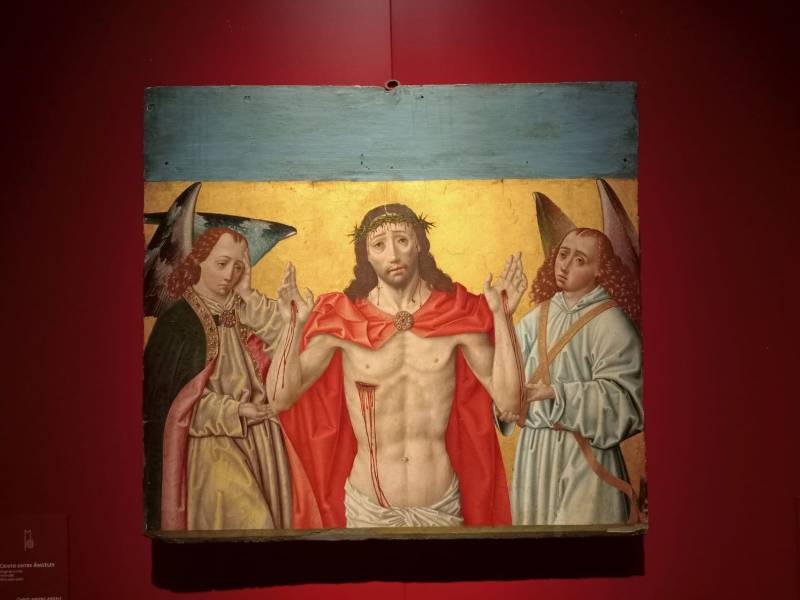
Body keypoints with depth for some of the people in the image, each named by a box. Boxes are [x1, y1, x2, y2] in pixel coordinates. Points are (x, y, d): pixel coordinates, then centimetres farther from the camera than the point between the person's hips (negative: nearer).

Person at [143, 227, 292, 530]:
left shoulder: (243, 311, 10)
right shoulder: (178, 321, -3)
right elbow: (171, 393, -7)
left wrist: (248, 295, -7)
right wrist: (231, 410, -14)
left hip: (258, 435, 5)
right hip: (214, 440, -5)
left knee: (267, 520, 6)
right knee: (252, 524, -13)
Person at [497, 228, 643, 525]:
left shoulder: (610, 323, -8)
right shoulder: (536, 318, 6)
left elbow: (621, 395, -15)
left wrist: (557, 393, -19)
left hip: (584, 455, -4)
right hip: (533, 449, 5)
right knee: (532, 521, 12)